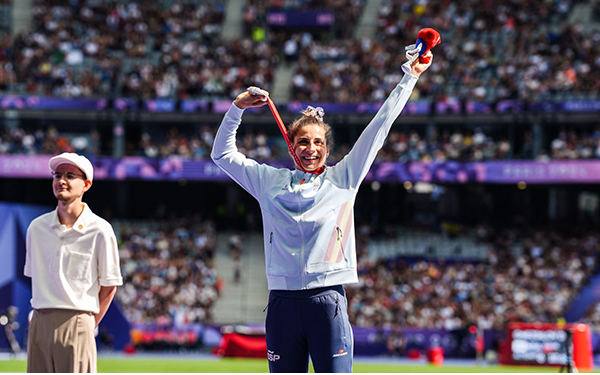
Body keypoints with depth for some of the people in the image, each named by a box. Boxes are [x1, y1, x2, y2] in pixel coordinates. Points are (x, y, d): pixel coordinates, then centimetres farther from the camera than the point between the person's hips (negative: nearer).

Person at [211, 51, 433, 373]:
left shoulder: (342, 180, 9)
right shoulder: (271, 182, 13)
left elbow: (379, 128, 11)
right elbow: (222, 154, 20)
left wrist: (411, 76, 12)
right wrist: (237, 108, 10)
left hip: (328, 302, -2)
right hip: (283, 303, 2)